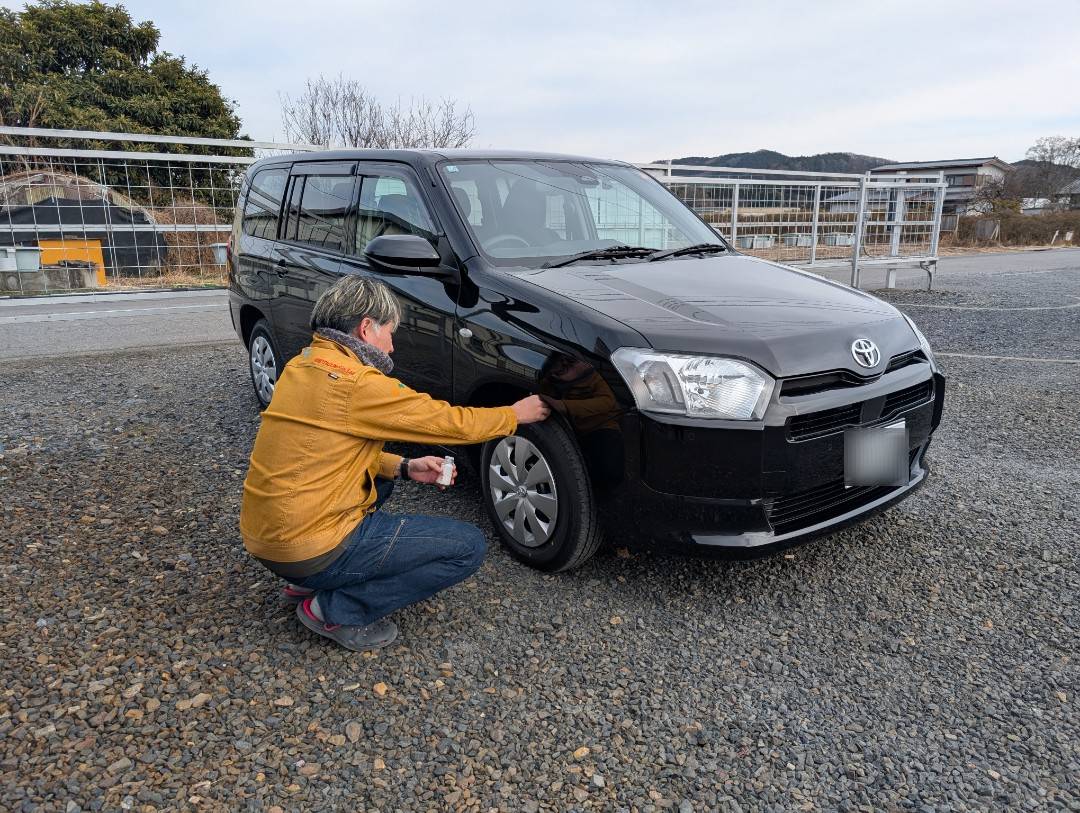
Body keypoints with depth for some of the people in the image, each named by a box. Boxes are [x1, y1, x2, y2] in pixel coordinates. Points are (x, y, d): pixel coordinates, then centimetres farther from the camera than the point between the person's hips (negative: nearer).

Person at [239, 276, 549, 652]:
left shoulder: (303, 365, 8)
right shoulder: (358, 384, -19)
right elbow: (449, 421, -11)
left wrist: (403, 467, 7)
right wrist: (515, 414, 5)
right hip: (309, 547, -9)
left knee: (380, 478, 30)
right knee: (469, 546, -5)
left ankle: (308, 581, 19)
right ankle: (335, 610, -1)